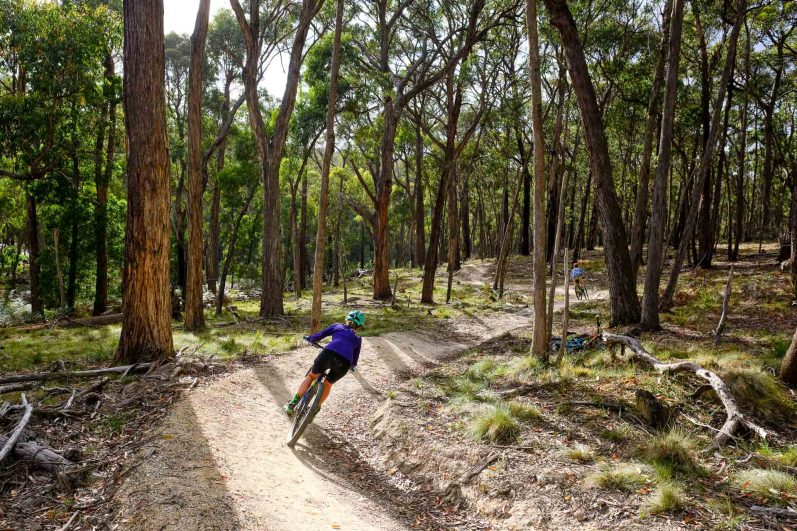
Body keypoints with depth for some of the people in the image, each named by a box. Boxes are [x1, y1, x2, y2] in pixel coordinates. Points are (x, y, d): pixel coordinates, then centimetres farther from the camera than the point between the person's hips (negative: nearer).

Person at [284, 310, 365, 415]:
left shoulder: (338, 326, 27)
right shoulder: (358, 339, 30)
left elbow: (318, 336, 22)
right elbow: (354, 362, 33)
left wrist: (309, 338, 42)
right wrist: (350, 366, 55)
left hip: (329, 354, -1)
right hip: (344, 363, 1)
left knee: (311, 376, 24)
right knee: (328, 384, 29)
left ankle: (292, 404, 17)